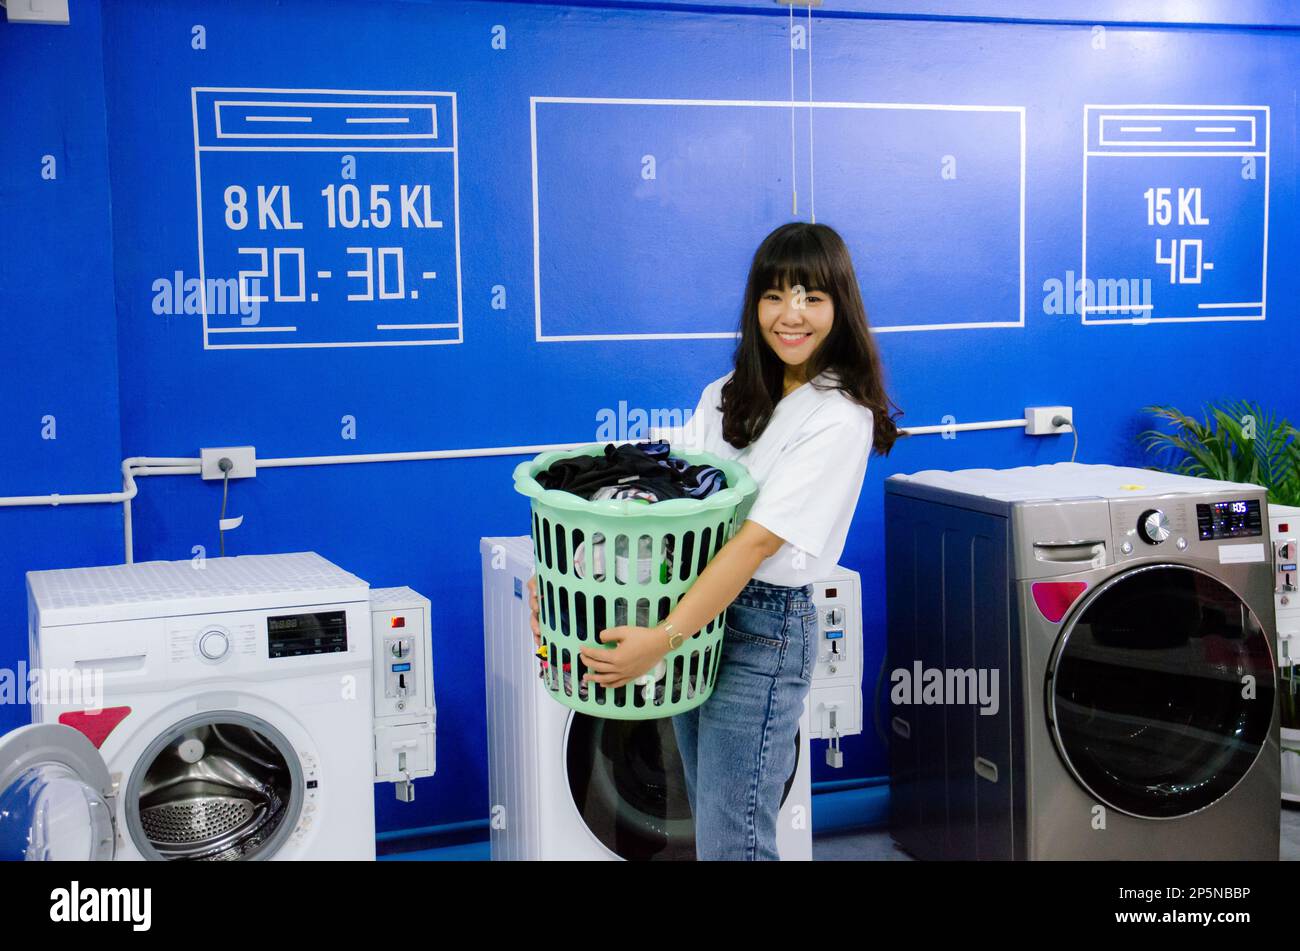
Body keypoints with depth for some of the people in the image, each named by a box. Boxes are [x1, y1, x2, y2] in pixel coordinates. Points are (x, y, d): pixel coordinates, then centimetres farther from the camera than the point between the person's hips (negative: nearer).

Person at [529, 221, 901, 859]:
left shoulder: (840, 417, -13)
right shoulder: (725, 396, 10)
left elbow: (758, 541, -21)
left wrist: (664, 638, -27)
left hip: (764, 631, -7)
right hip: (700, 618, 7)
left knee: (732, 842, -4)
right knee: (710, 825, 17)